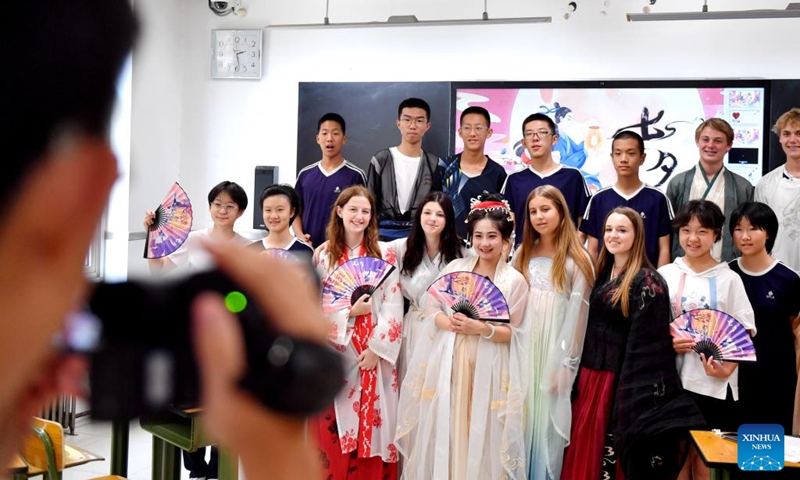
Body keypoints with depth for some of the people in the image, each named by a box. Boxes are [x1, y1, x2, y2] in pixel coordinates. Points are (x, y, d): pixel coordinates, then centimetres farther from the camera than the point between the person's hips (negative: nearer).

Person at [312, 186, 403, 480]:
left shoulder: (385, 254, 3)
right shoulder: (323, 255, 6)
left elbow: (393, 307, -3)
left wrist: (376, 348, -11)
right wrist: (349, 311, -13)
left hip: (375, 355, 0)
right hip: (335, 356, 1)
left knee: (374, 429, 3)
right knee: (333, 432, 3)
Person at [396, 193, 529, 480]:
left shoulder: (514, 280, -2)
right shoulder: (455, 267, 6)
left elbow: (510, 332, -3)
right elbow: (432, 308, 4)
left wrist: (480, 328, -19)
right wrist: (451, 323, -15)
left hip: (487, 368, -2)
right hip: (449, 363, 2)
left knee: (480, 433, 2)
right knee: (444, 430, 5)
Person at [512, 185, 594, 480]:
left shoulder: (576, 261, -4)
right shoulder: (522, 255, 10)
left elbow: (578, 316, -8)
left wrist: (568, 364, -11)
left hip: (554, 351, -4)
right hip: (522, 349, 4)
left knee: (547, 422, 2)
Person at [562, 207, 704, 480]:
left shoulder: (647, 281, -11)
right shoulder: (602, 275, 11)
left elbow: (645, 341, -15)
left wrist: (631, 393, -19)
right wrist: (580, 375, 13)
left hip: (622, 380, -7)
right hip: (590, 375, 7)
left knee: (613, 455, 0)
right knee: (586, 450, 11)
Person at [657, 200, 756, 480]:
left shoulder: (729, 279, 0)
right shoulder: (664, 275, 5)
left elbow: (744, 332, -1)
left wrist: (727, 368, -16)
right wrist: (667, 343, -12)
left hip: (716, 387, -2)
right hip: (673, 383, 2)